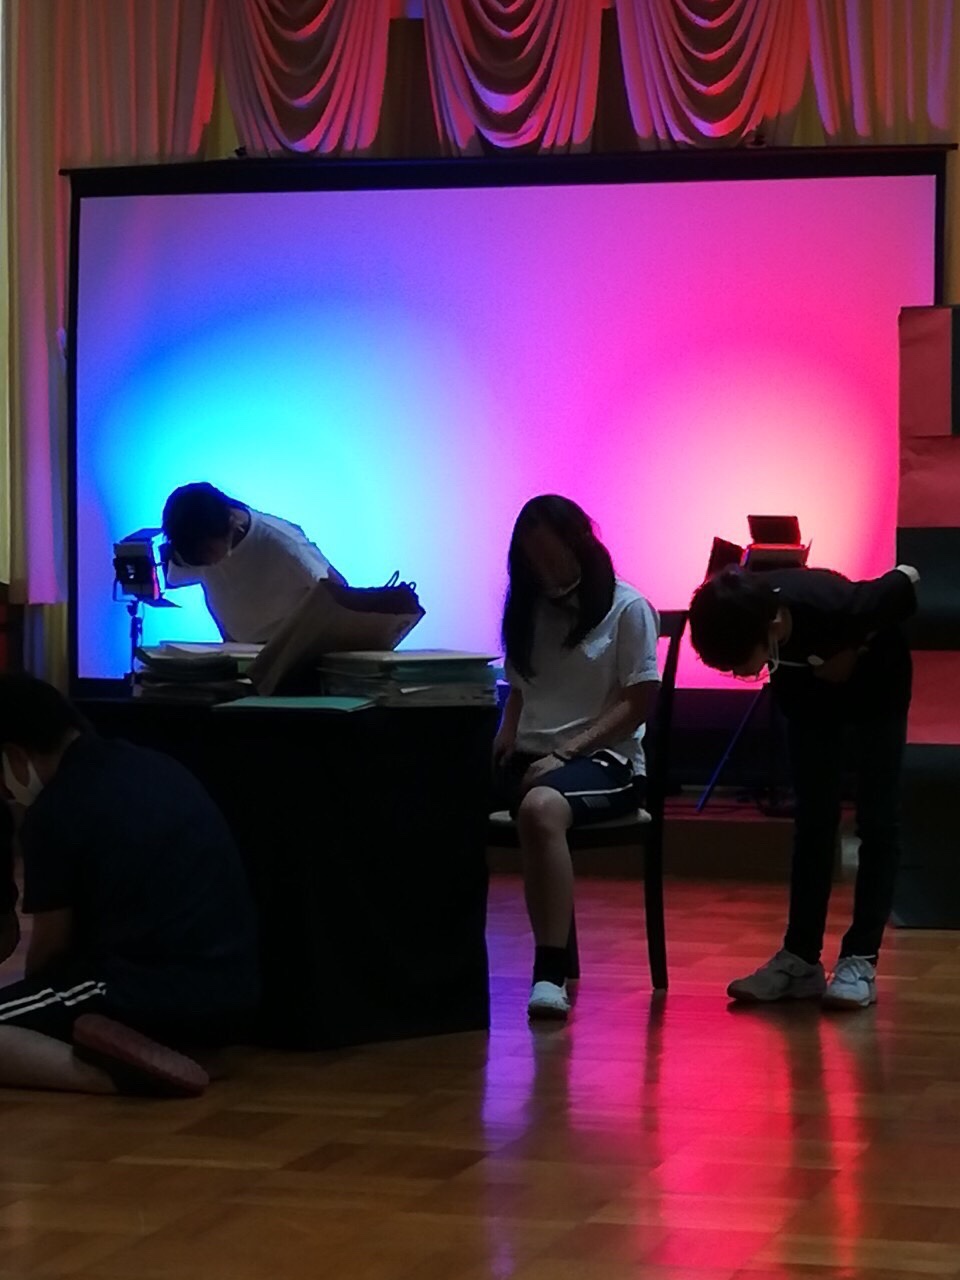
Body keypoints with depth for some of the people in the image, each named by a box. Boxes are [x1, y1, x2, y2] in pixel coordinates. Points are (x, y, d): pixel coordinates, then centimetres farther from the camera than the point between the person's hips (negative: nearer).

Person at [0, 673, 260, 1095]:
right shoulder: (155, 768, 16)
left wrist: (34, 1002, 22)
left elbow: (52, 944, 3)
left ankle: (115, 1070, -23)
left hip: (154, 994, -9)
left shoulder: (53, 812, -8)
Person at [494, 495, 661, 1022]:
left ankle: (551, 973, -41)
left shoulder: (626, 608, 1)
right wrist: (501, 744, 3)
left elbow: (638, 703, -5)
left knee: (540, 808, -40)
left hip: (604, 759, -6)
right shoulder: (530, 609, 21)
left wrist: (563, 752, -14)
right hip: (529, 757, 6)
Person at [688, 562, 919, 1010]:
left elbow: (907, 581, -22)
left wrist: (854, 652, -18)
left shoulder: (838, 608, -43)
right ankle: (800, 958, 3)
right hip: (808, 689, 3)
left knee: (876, 822, -7)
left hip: (874, 684, -3)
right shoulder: (739, 616, -30)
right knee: (813, 822, 1)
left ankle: (861, 961, -8)